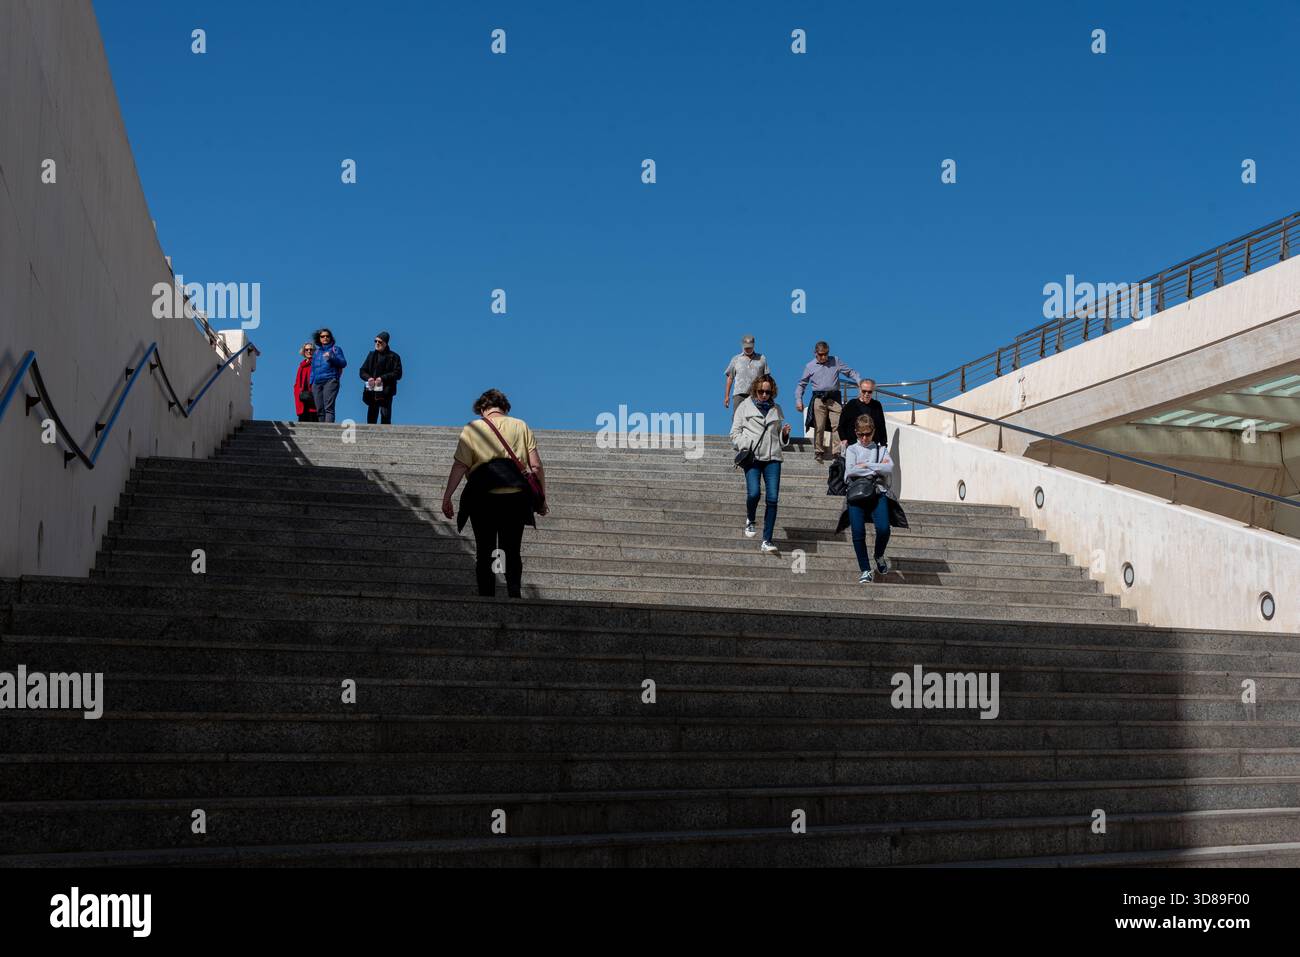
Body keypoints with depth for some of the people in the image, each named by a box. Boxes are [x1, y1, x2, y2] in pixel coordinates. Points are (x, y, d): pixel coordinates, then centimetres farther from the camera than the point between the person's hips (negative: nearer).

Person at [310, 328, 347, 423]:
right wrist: (311, 383, 16)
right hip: (317, 383, 5)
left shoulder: (335, 348, 11)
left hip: (330, 380, -5)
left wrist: (331, 357, -14)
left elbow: (343, 363, 0)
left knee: (328, 407, -18)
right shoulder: (317, 352, 24)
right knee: (319, 410, 0)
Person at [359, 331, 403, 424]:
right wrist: (368, 378, -7)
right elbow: (362, 371, 15)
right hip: (372, 392, 5)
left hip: (386, 393, -5)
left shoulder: (393, 357, 1)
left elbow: (397, 373, -7)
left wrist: (383, 378, -17)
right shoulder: (372, 355, 16)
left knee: (385, 416, -10)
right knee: (371, 416, 7)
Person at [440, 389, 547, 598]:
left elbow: (460, 466, -3)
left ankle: (486, 596, 9)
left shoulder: (472, 429, 5)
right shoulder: (521, 426, 9)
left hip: (483, 498, -1)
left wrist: (447, 497, 1)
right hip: (516, 497, 1)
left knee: (485, 552, 9)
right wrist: (542, 498, 8)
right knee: (512, 552, 11)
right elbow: (536, 466, 2)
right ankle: (514, 594, 0)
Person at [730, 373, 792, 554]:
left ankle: (767, 541, -1)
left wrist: (785, 434, 1)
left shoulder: (776, 409, 16)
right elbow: (735, 432, 7)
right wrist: (744, 446, -10)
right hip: (751, 457, -2)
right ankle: (750, 520, 17)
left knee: (772, 498, -7)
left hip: (772, 458, 3)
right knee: (753, 493, -18)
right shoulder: (745, 406, 8)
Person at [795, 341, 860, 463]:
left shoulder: (835, 361, 12)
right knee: (819, 427, -3)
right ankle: (819, 452, 6)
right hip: (818, 399, 0)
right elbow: (802, 384, 17)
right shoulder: (810, 366, 11)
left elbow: (849, 372, 15)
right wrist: (799, 400, 8)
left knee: (837, 425, -10)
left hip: (834, 398, 0)